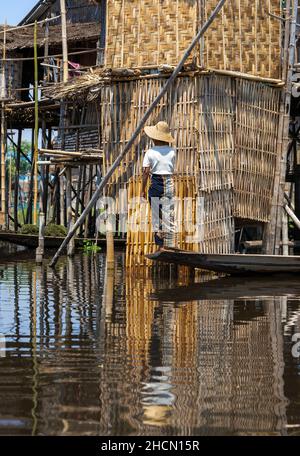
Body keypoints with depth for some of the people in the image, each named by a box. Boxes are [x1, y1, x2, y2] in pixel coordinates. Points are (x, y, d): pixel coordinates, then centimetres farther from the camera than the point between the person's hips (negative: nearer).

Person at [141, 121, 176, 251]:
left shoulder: (150, 152, -5)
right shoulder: (172, 151, 1)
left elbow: (146, 172, -6)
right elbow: (173, 169, 5)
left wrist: (143, 190, -1)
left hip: (155, 183, -2)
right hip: (169, 183, 2)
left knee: (156, 215, 6)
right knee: (169, 215, 4)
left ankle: (160, 245, 6)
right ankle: (169, 244, 2)